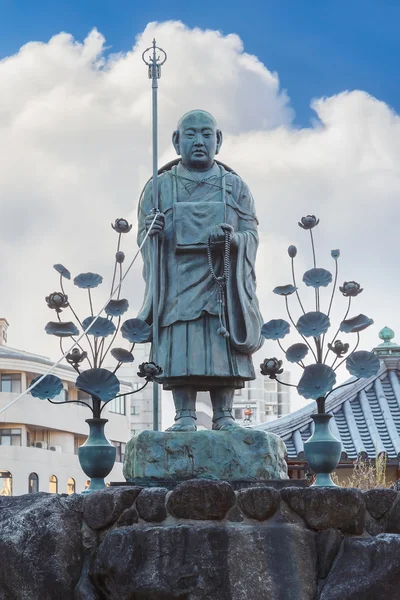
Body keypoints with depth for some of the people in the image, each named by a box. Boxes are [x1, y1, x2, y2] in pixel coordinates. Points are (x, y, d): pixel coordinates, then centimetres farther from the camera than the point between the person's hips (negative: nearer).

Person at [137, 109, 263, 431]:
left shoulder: (235, 186, 13)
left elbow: (252, 233, 5)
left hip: (222, 283, 1)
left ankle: (224, 415, 4)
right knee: (180, 350, -8)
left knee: (224, 351, -3)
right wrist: (149, 230, -14)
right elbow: (143, 238, 10)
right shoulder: (159, 187, 12)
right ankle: (185, 416, -2)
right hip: (178, 283, -1)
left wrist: (233, 237, -18)